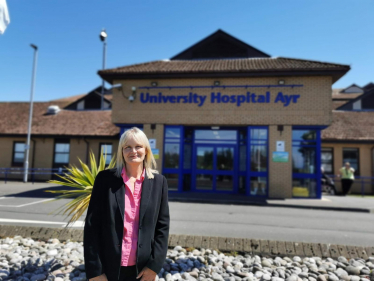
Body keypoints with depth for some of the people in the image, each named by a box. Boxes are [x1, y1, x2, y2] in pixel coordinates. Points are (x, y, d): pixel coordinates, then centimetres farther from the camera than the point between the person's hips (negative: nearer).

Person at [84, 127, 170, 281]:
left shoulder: (158, 182, -2)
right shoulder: (105, 178, -6)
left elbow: (162, 225, 1)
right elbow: (92, 224, -5)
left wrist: (154, 265, -5)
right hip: (108, 268, -1)